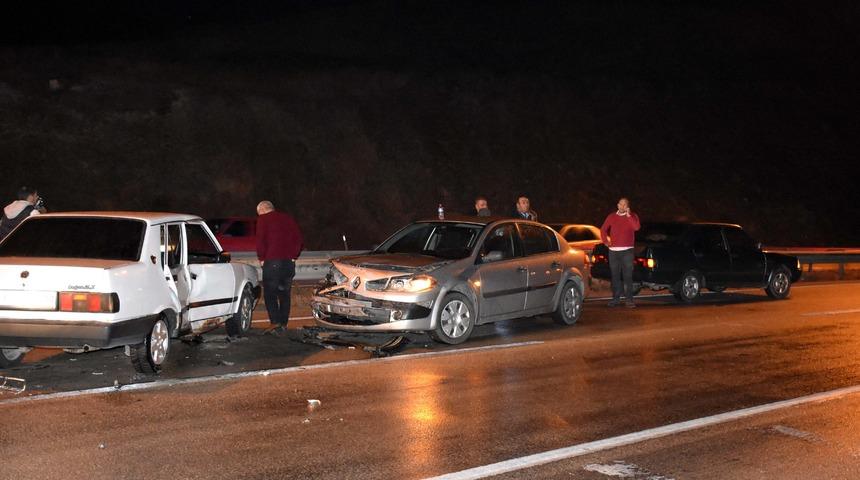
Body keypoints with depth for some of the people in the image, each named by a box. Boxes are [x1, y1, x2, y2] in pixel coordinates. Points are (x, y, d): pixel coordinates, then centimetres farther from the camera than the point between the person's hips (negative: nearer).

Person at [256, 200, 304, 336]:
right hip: (289, 262, 5)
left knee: (270, 294, -1)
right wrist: (293, 256, 14)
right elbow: (298, 239, 14)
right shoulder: (288, 218, 17)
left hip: (272, 261, -5)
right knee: (284, 294, 12)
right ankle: (284, 325, 11)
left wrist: (261, 258, 1)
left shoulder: (263, 219, 1)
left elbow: (260, 240, -9)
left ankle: (275, 323, -12)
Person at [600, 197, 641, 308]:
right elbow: (603, 229, 12)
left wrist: (628, 215, -19)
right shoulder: (611, 217, 10)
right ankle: (615, 299, 10)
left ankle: (629, 299, -5)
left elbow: (636, 227, -14)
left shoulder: (632, 216, 4)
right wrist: (606, 241, -2)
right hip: (613, 251, 2)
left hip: (627, 250, -2)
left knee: (628, 276, -6)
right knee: (615, 276, 6)